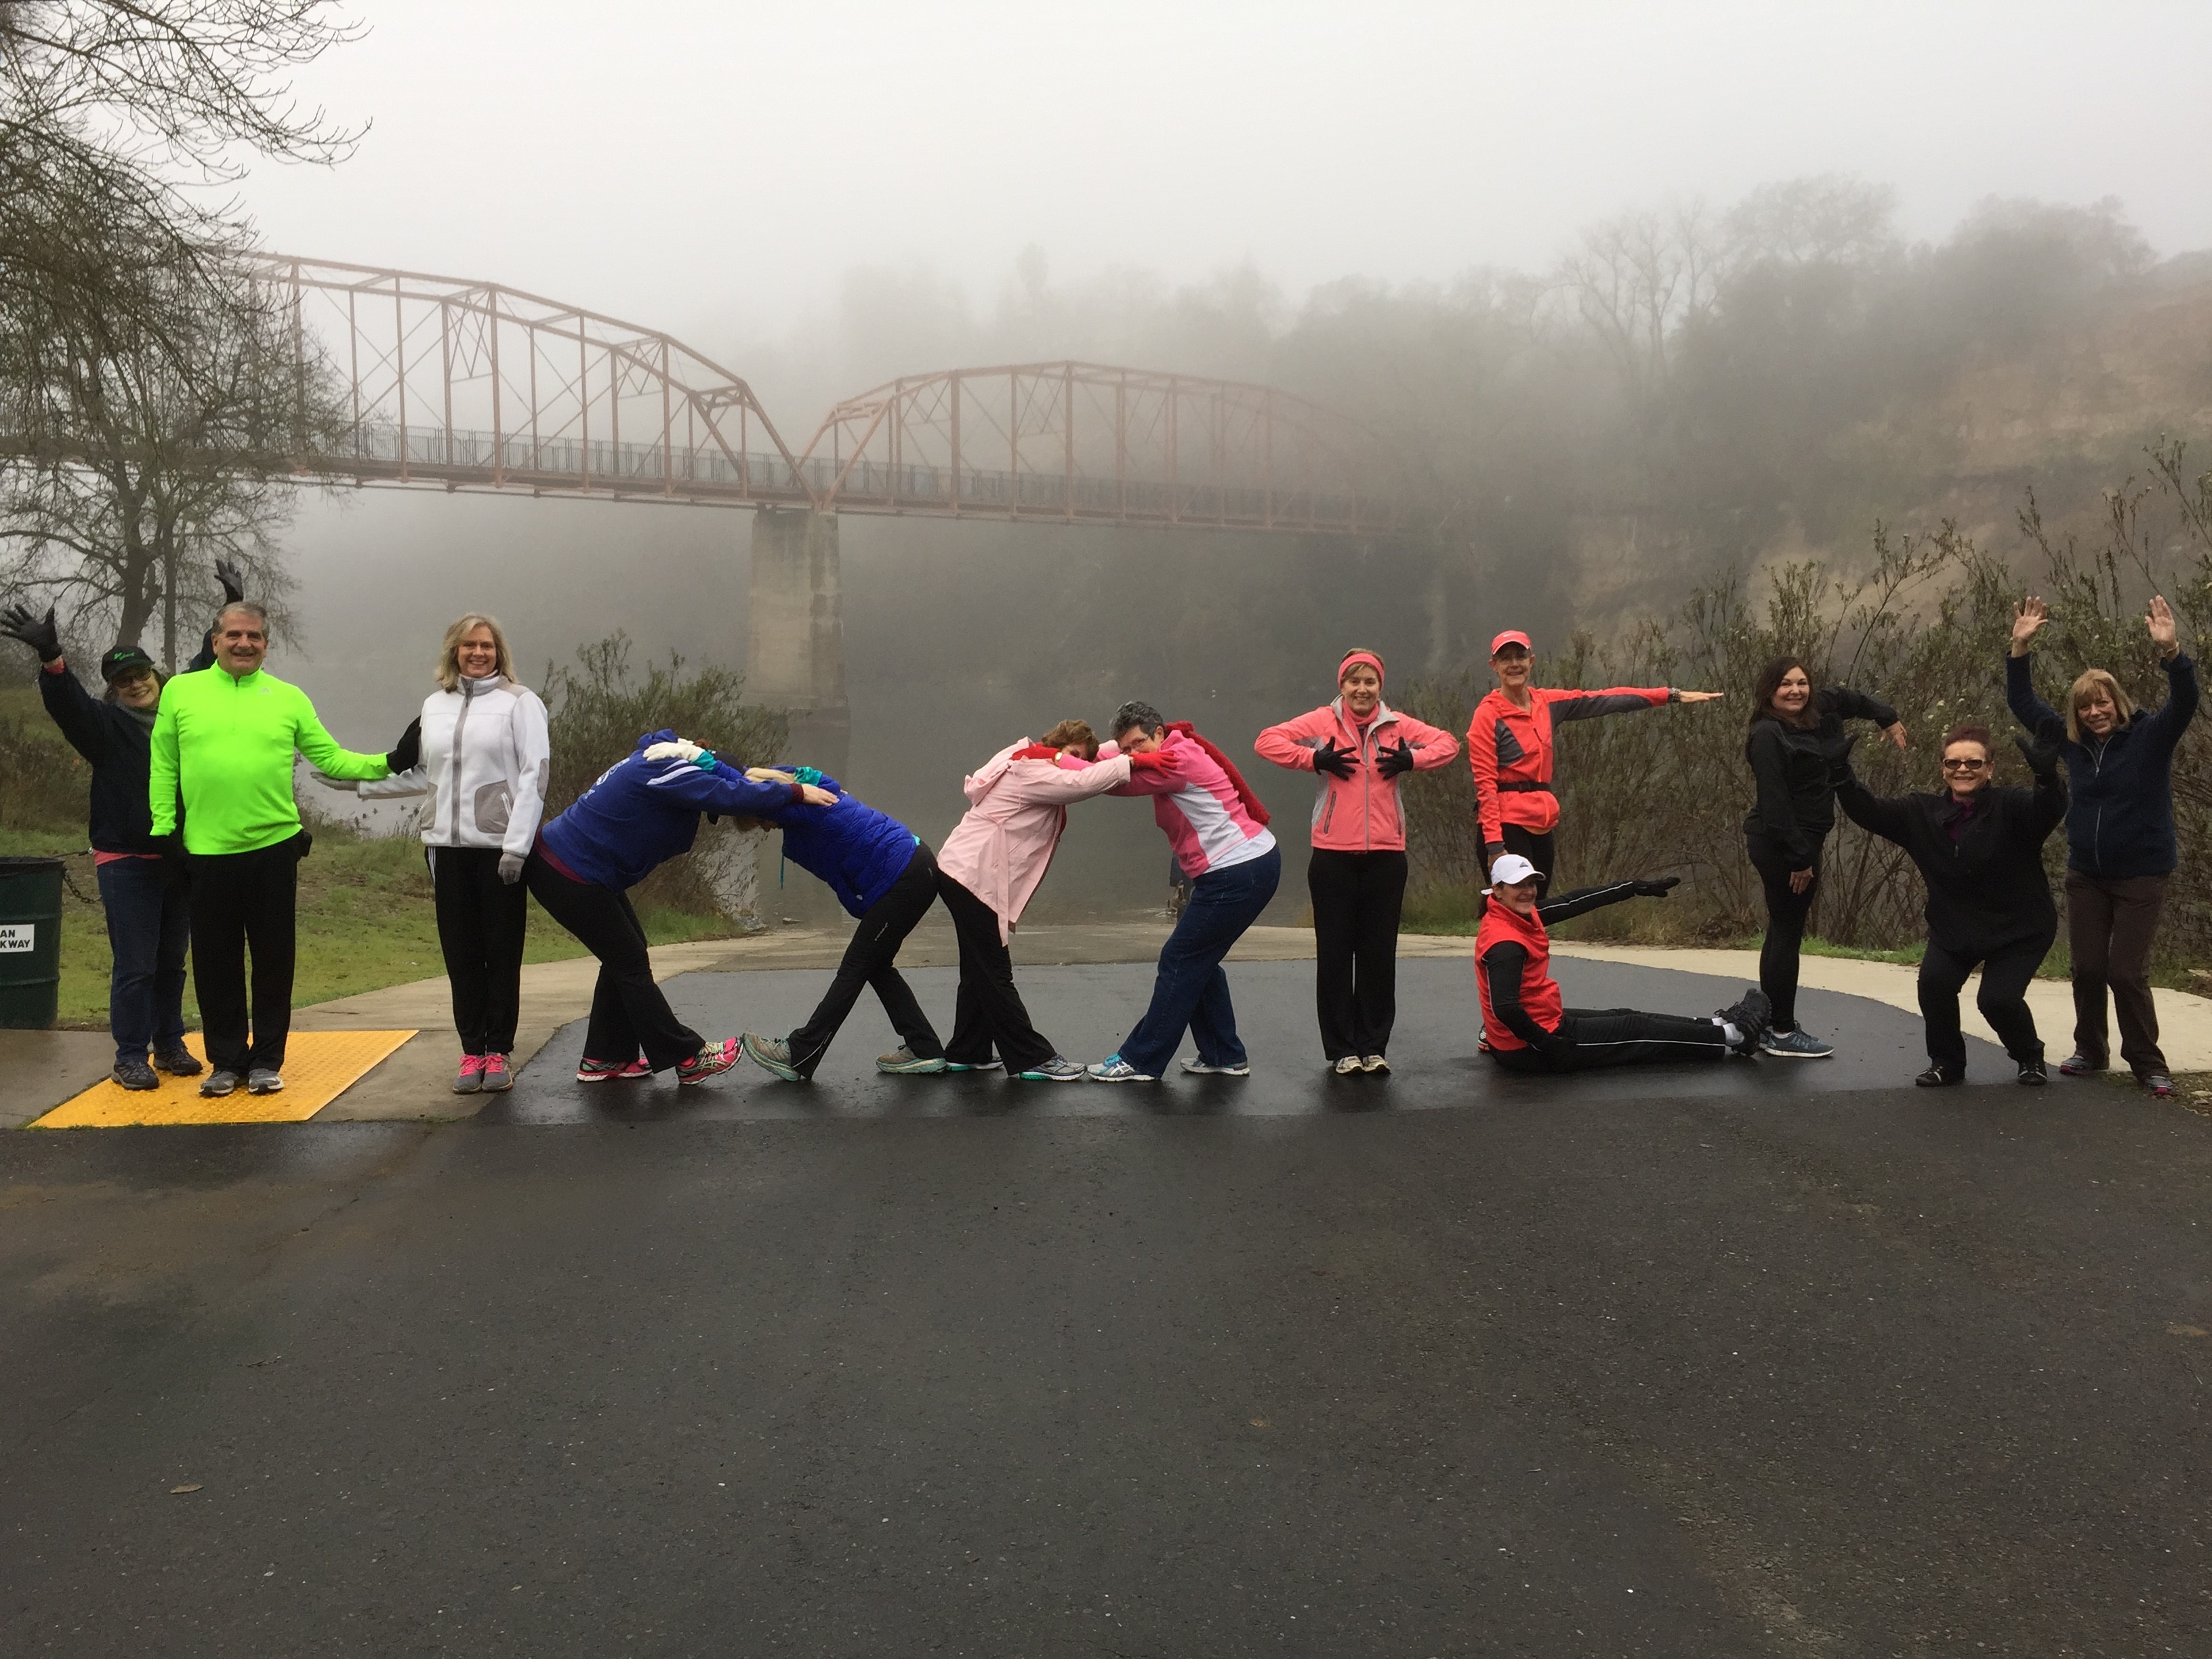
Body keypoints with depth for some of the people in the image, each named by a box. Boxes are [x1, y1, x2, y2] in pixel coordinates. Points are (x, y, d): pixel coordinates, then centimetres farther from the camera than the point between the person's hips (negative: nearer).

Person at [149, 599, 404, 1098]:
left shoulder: (289, 698, 5)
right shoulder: (180, 692, 5)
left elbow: (331, 758, 3)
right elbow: (163, 769, 6)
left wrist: (388, 762, -9)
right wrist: (163, 829, 1)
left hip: (274, 847, 0)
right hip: (206, 851, 0)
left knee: (273, 959, 6)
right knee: (216, 962, 8)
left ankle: (266, 1060, 18)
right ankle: (226, 1060, 21)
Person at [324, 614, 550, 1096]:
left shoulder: (520, 702, -1)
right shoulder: (435, 705, 15)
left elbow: (534, 775, -8)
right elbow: (423, 775, 22)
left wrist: (517, 845, -14)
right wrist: (362, 783, 15)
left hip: (500, 848, -4)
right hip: (447, 845, 5)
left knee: (502, 952, 1)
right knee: (461, 954, 6)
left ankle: (499, 1052, 9)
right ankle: (472, 1051, 13)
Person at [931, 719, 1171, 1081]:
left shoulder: (1030, 763, 16)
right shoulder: (1031, 772, -15)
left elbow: (1092, 764, 20)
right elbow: (1081, 782, -30)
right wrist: (1135, 761, -32)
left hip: (964, 873, 11)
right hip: (973, 878, -11)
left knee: (982, 970, 18)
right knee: (995, 975, -5)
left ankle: (967, 1053, 27)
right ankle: (1033, 1058, -3)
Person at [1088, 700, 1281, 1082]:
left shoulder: (1177, 760, -16)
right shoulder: (1179, 754, 13)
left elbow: (1116, 781, -18)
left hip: (1239, 874, -10)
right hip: (1255, 864, 10)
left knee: (1180, 962, -3)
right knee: (1199, 961, 17)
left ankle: (1140, 1061, 4)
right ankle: (1224, 1056, 23)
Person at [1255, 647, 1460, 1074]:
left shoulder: (1396, 725, 7)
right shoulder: (1323, 721, 1)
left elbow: (1448, 743, 12)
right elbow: (1267, 741, -5)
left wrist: (1411, 759, -4)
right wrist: (1316, 759, -14)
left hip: (1386, 857, 2)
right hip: (1333, 857, -2)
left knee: (1380, 954, 6)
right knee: (1335, 954, 3)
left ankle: (1374, 1046, 17)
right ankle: (1341, 1049, 13)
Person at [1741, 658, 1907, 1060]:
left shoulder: (1819, 711, 8)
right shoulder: (1768, 735, -17)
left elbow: (1846, 697, 32)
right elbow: (1774, 802, -22)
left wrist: (1888, 718, 31)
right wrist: (1798, 858, -23)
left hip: (1803, 841, 10)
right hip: (1779, 845, -10)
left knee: (1783, 931, 13)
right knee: (1787, 932, -7)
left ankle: (1772, 1026, 20)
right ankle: (1782, 1033, -2)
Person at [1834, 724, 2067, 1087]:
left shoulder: (2010, 807, -15)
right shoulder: (1922, 813, -3)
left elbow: (2049, 810, -34)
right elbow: (1869, 812, -7)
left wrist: (2047, 777, -56)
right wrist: (1842, 775, -24)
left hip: (2019, 928, -3)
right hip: (1953, 925, 3)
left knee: (1998, 998, -17)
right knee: (1934, 981, -20)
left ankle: (2030, 1056, 19)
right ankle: (1947, 1063, 5)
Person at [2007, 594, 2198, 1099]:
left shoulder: (2150, 735, -7)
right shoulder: (2072, 741, 4)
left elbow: (2185, 703, -24)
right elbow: (2024, 704, 7)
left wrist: (2171, 651, -40)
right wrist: (2021, 648, -4)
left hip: (2141, 875, -4)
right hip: (2085, 874, 4)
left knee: (2127, 972, -5)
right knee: (2086, 969, 8)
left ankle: (2147, 1063, 9)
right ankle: (2091, 1050, 25)